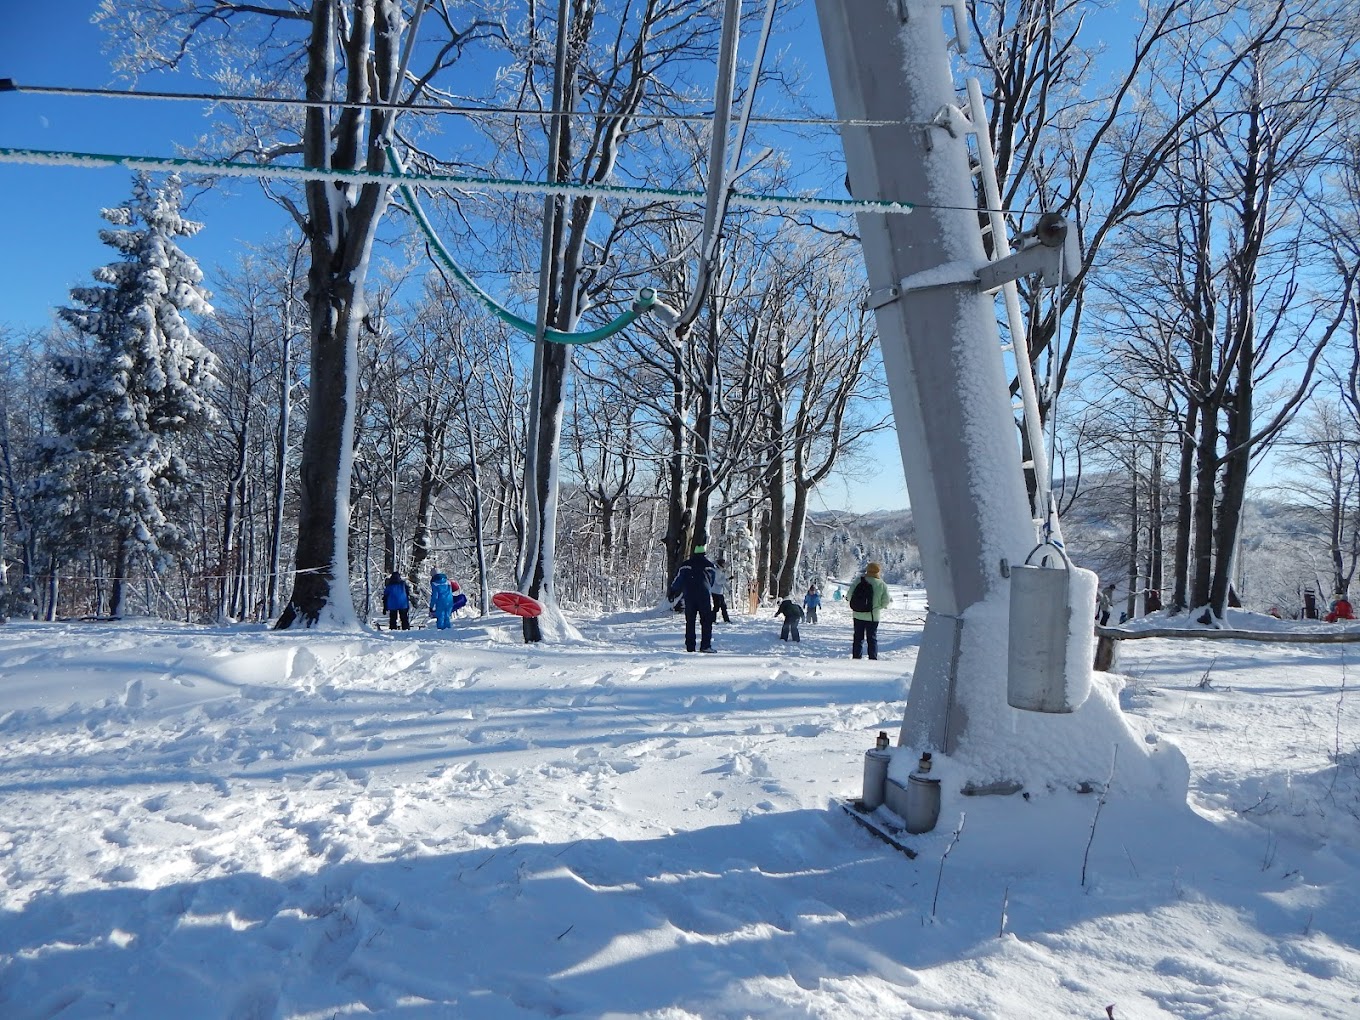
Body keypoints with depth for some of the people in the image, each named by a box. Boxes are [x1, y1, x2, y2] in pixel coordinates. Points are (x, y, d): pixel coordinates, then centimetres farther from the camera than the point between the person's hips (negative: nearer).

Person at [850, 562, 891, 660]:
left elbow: (849, 596, -3)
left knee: (858, 638, 11)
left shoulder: (858, 581, -4)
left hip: (858, 615, 2)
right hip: (873, 616, -2)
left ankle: (856, 658, 13)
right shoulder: (882, 585, -8)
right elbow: (886, 602, -6)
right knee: (872, 639, 8)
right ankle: (873, 659, 7)